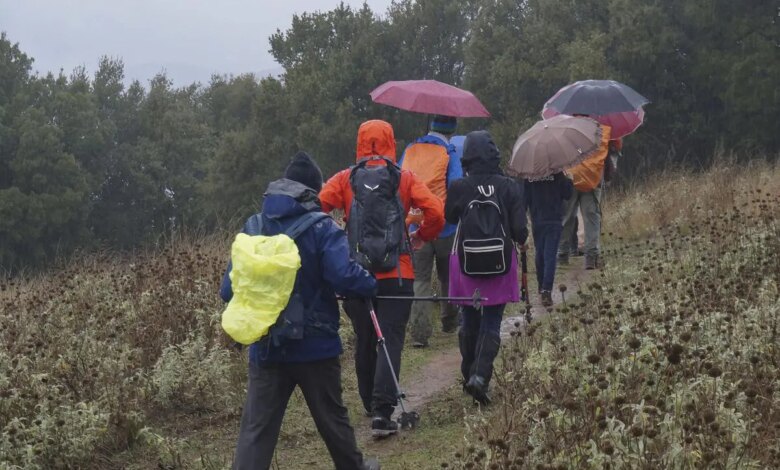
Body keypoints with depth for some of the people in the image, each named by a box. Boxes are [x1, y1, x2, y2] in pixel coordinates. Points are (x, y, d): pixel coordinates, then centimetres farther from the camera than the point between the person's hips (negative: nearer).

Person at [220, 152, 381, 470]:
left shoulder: (253, 228, 2)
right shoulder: (322, 228, -10)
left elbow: (228, 290, 3)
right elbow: (344, 276, -23)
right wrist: (370, 283, -2)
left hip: (266, 347, 2)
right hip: (315, 346, -2)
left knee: (256, 429, 0)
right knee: (332, 417, 17)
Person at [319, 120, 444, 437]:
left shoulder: (345, 179, 3)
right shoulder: (404, 179, 1)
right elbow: (435, 211, -7)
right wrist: (422, 237, 11)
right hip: (396, 274, -2)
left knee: (364, 341, 17)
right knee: (391, 341, -2)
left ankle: (370, 403, 31)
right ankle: (382, 411, -15)